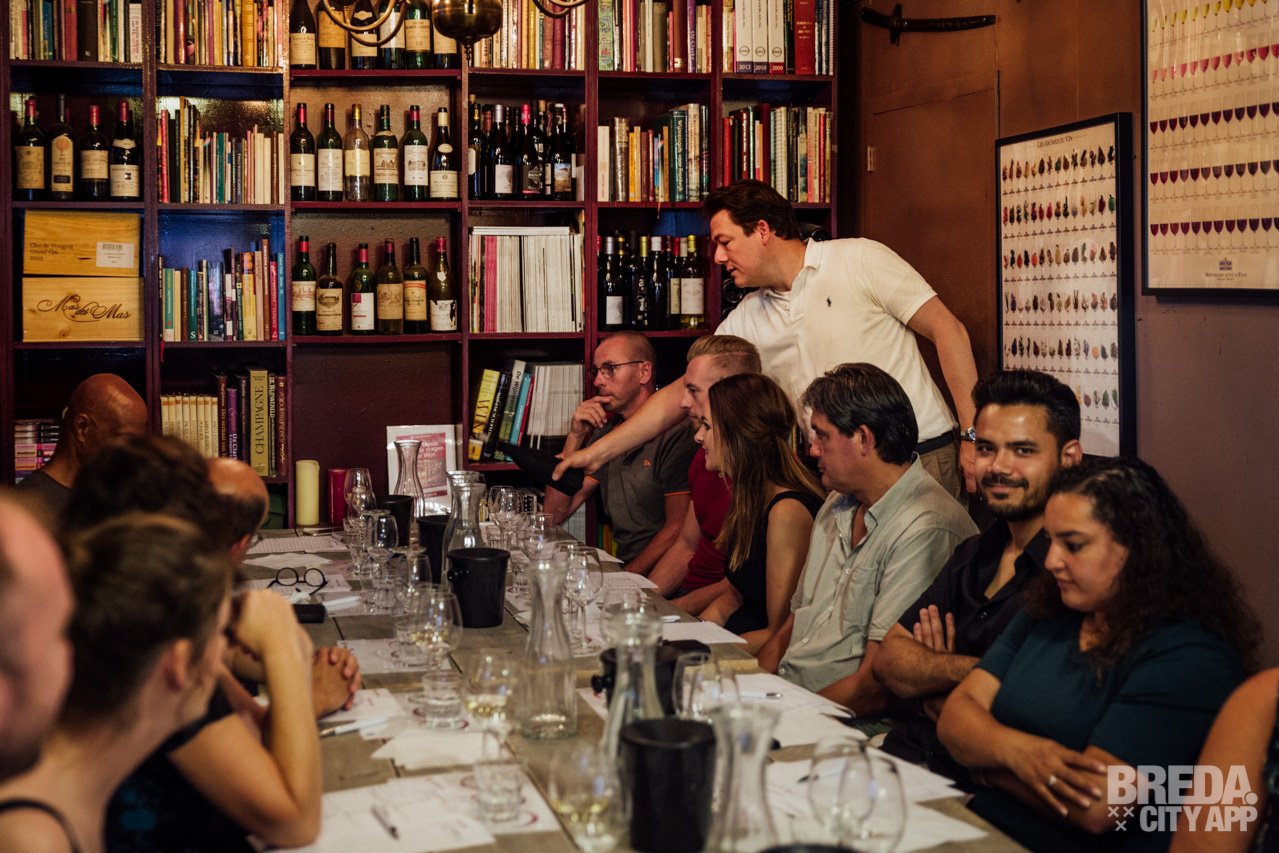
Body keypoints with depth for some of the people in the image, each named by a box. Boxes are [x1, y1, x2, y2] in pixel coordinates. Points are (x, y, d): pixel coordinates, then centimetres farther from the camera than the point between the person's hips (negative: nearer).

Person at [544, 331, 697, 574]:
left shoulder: (676, 433, -11)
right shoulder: (605, 431, 14)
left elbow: (677, 530, -15)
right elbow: (555, 514, 10)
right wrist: (575, 438, 1)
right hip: (620, 568, 7)